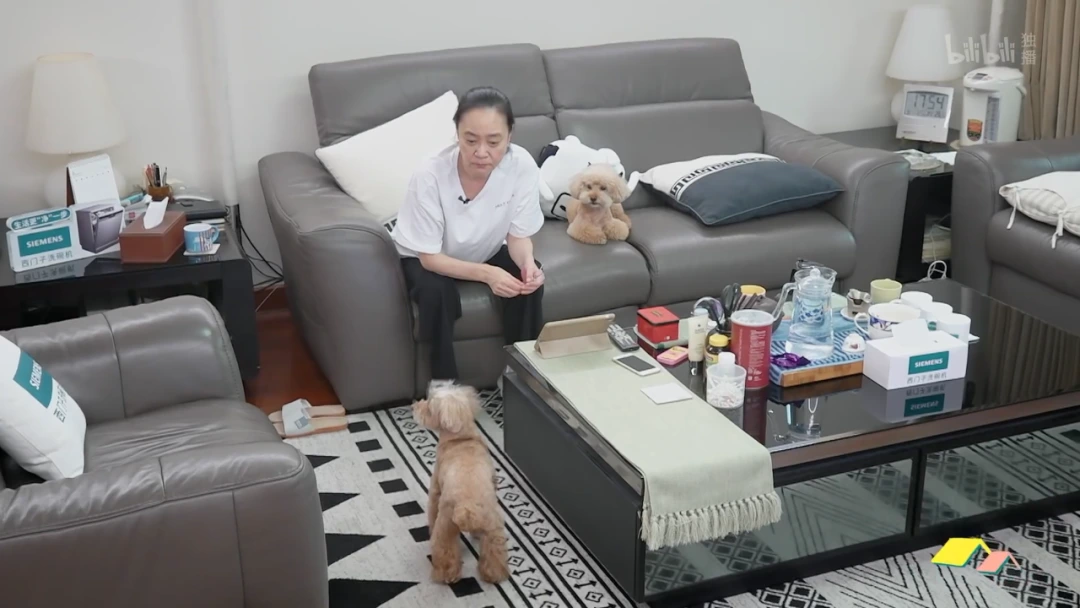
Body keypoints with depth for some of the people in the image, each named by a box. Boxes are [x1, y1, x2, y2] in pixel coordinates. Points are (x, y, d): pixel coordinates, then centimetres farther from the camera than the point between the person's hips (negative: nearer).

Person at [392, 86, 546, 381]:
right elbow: (429, 256, -27)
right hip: (425, 258, -3)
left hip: (487, 252, 3)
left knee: (530, 281, -22)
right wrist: (486, 273, -41)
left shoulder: (522, 165, -29)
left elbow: (519, 235, -15)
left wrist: (527, 263, -37)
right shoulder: (430, 175, -35)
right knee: (437, 293, -31)